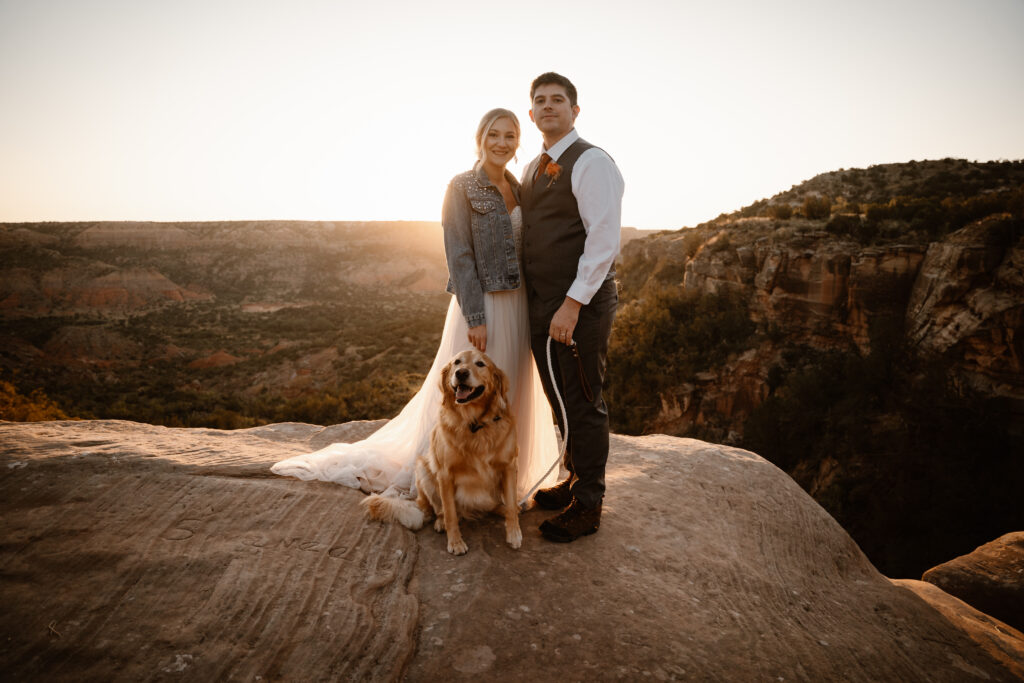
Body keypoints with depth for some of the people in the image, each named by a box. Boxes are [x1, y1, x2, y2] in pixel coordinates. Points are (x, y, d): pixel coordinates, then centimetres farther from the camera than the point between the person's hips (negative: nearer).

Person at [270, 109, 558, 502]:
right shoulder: (461, 187, -7)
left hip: (518, 305, 7)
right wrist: (475, 318, -18)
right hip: (481, 305, -7)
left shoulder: (518, 188, 13)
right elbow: (459, 255, -13)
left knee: (511, 395, 14)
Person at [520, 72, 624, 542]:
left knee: (584, 405, 2)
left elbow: (604, 241, -17)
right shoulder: (532, 169, 16)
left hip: (580, 306, -8)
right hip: (540, 304, 8)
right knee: (560, 401, 18)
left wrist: (573, 304, -22)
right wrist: (535, 302, 12)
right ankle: (574, 481, 36)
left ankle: (587, 506, 17)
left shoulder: (591, 163, -9)